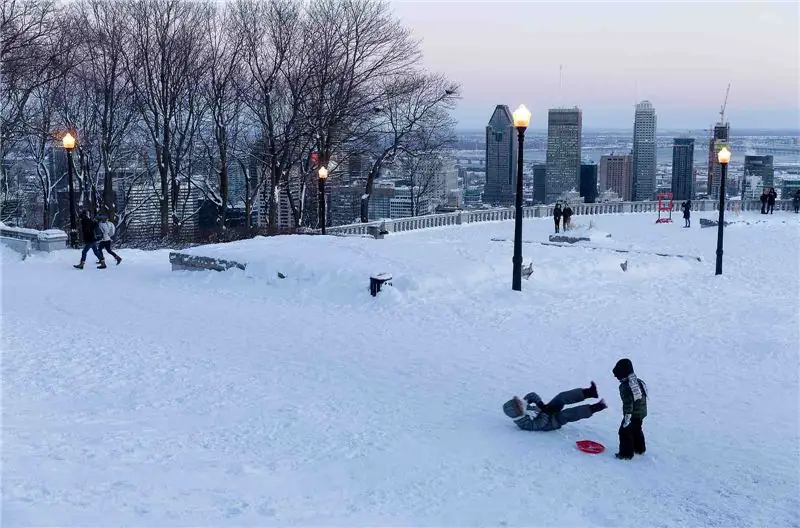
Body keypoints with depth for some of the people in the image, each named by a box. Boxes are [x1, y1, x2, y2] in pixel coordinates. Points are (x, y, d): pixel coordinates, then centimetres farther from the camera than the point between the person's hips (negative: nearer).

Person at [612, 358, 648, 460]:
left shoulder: (625, 386, -22)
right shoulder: (639, 382, 6)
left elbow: (628, 402, -27)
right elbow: (644, 394, 15)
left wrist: (627, 415, -27)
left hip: (633, 414, -9)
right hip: (642, 412, 9)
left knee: (625, 432, 1)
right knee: (637, 430, 27)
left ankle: (626, 453, 3)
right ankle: (640, 449, 41)